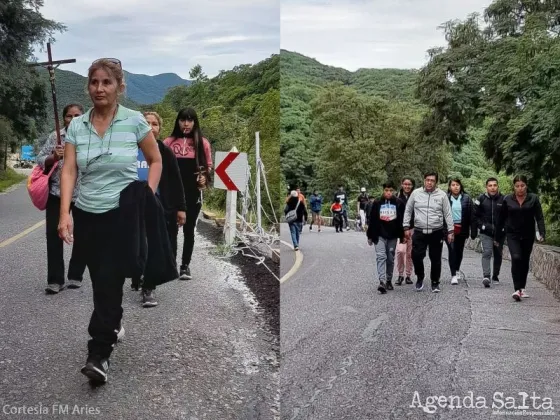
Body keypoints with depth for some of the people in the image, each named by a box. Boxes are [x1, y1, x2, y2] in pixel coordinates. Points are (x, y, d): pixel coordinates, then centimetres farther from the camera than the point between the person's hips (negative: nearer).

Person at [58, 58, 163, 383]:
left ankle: (99, 356, -7)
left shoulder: (135, 121, -7)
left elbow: (156, 161, 3)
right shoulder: (76, 126, 0)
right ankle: (114, 325, 42)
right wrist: (65, 214, -17)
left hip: (123, 214, -4)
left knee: (110, 282, -10)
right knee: (100, 281, 16)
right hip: (86, 216, 4)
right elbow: (69, 171, -6)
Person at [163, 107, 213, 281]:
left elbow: (208, 166, 8)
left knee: (189, 229, 9)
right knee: (172, 229, 4)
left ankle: (185, 266, 17)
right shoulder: (169, 142, 4)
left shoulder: (202, 143, 4)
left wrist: (204, 179, -11)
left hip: (193, 193, 0)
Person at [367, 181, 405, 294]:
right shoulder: (377, 203, 0)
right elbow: (372, 220, 3)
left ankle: (389, 281, 23)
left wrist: (402, 236, 3)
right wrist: (370, 236, 3)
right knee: (381, 257, -13)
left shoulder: (399, 203, 1)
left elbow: (401, 221, 4)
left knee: (390, 259, 10)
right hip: (379, 235, -1)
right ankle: (382, 282, -21)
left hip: (393, 235, 1)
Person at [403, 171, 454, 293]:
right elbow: (408, 211, 8)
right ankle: (420, 278, 20)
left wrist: (450, 231, -1)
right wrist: (406, 227, 3)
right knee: (416, 256, -6)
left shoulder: (442, 195, 0)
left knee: (435, 259, 7)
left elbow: (448, 214, 3)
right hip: (419, 232, 0)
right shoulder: (416, 193, 2)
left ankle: (435, 283, 22)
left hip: (436, 232, 0)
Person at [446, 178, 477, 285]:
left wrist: (473, 231, -4)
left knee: (459, 251, 12)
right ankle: (453, 275, -5)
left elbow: (472, 215, 1)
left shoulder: (467, 198, 3)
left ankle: (456, 271, 33)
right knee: (452, 251, -9)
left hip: (462, 229, 2)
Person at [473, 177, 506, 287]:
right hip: (486, 233, -2)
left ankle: (495, 276, 26)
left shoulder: (503, 199, 0)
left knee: (498, 255, 11)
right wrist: (482, 226, -5)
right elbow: (475, 215, 5)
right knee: (487, 253, -16)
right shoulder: (481, 199, 0)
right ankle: (486, 276, -23)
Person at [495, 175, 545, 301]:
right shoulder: (508, 200, 1)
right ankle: (517, 289, -21)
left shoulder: (533, 199, 0)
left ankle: (522, 288, 24)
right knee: (516, 258, -18)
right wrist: (497, 237, 8)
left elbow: (539, 217, -4)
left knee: (525, 261, 10)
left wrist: (542, 233, -18)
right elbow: (501, 219, 6)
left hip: (528, 235, 1)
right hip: (513, 235, -1)